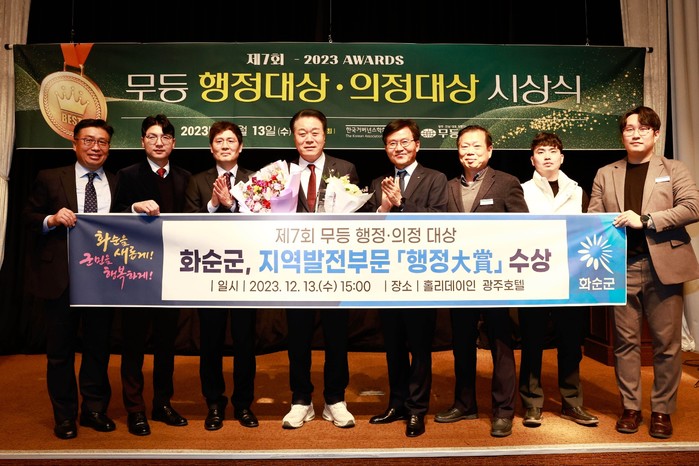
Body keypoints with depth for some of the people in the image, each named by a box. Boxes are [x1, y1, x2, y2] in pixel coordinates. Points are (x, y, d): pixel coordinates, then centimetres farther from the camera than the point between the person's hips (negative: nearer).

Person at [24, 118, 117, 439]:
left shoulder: (118, 185, 9)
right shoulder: (50, 179, 4)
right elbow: (29, 217, 3)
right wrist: (52, 219, -16)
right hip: (61, 277, -1)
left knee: (99, 347, 11)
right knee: (60, 350, 9)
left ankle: (95, 410, 27)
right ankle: (65, 416, 24)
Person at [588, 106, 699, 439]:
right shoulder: (605, 175, 13)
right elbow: (593, 218, 7)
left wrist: (645, 219, -16)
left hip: (663, 265, -1)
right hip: (621, 267, 2)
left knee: (666, 342, 4)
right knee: (626, 341, 7)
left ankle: (662, 410, 17)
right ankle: (630, 408, 18)